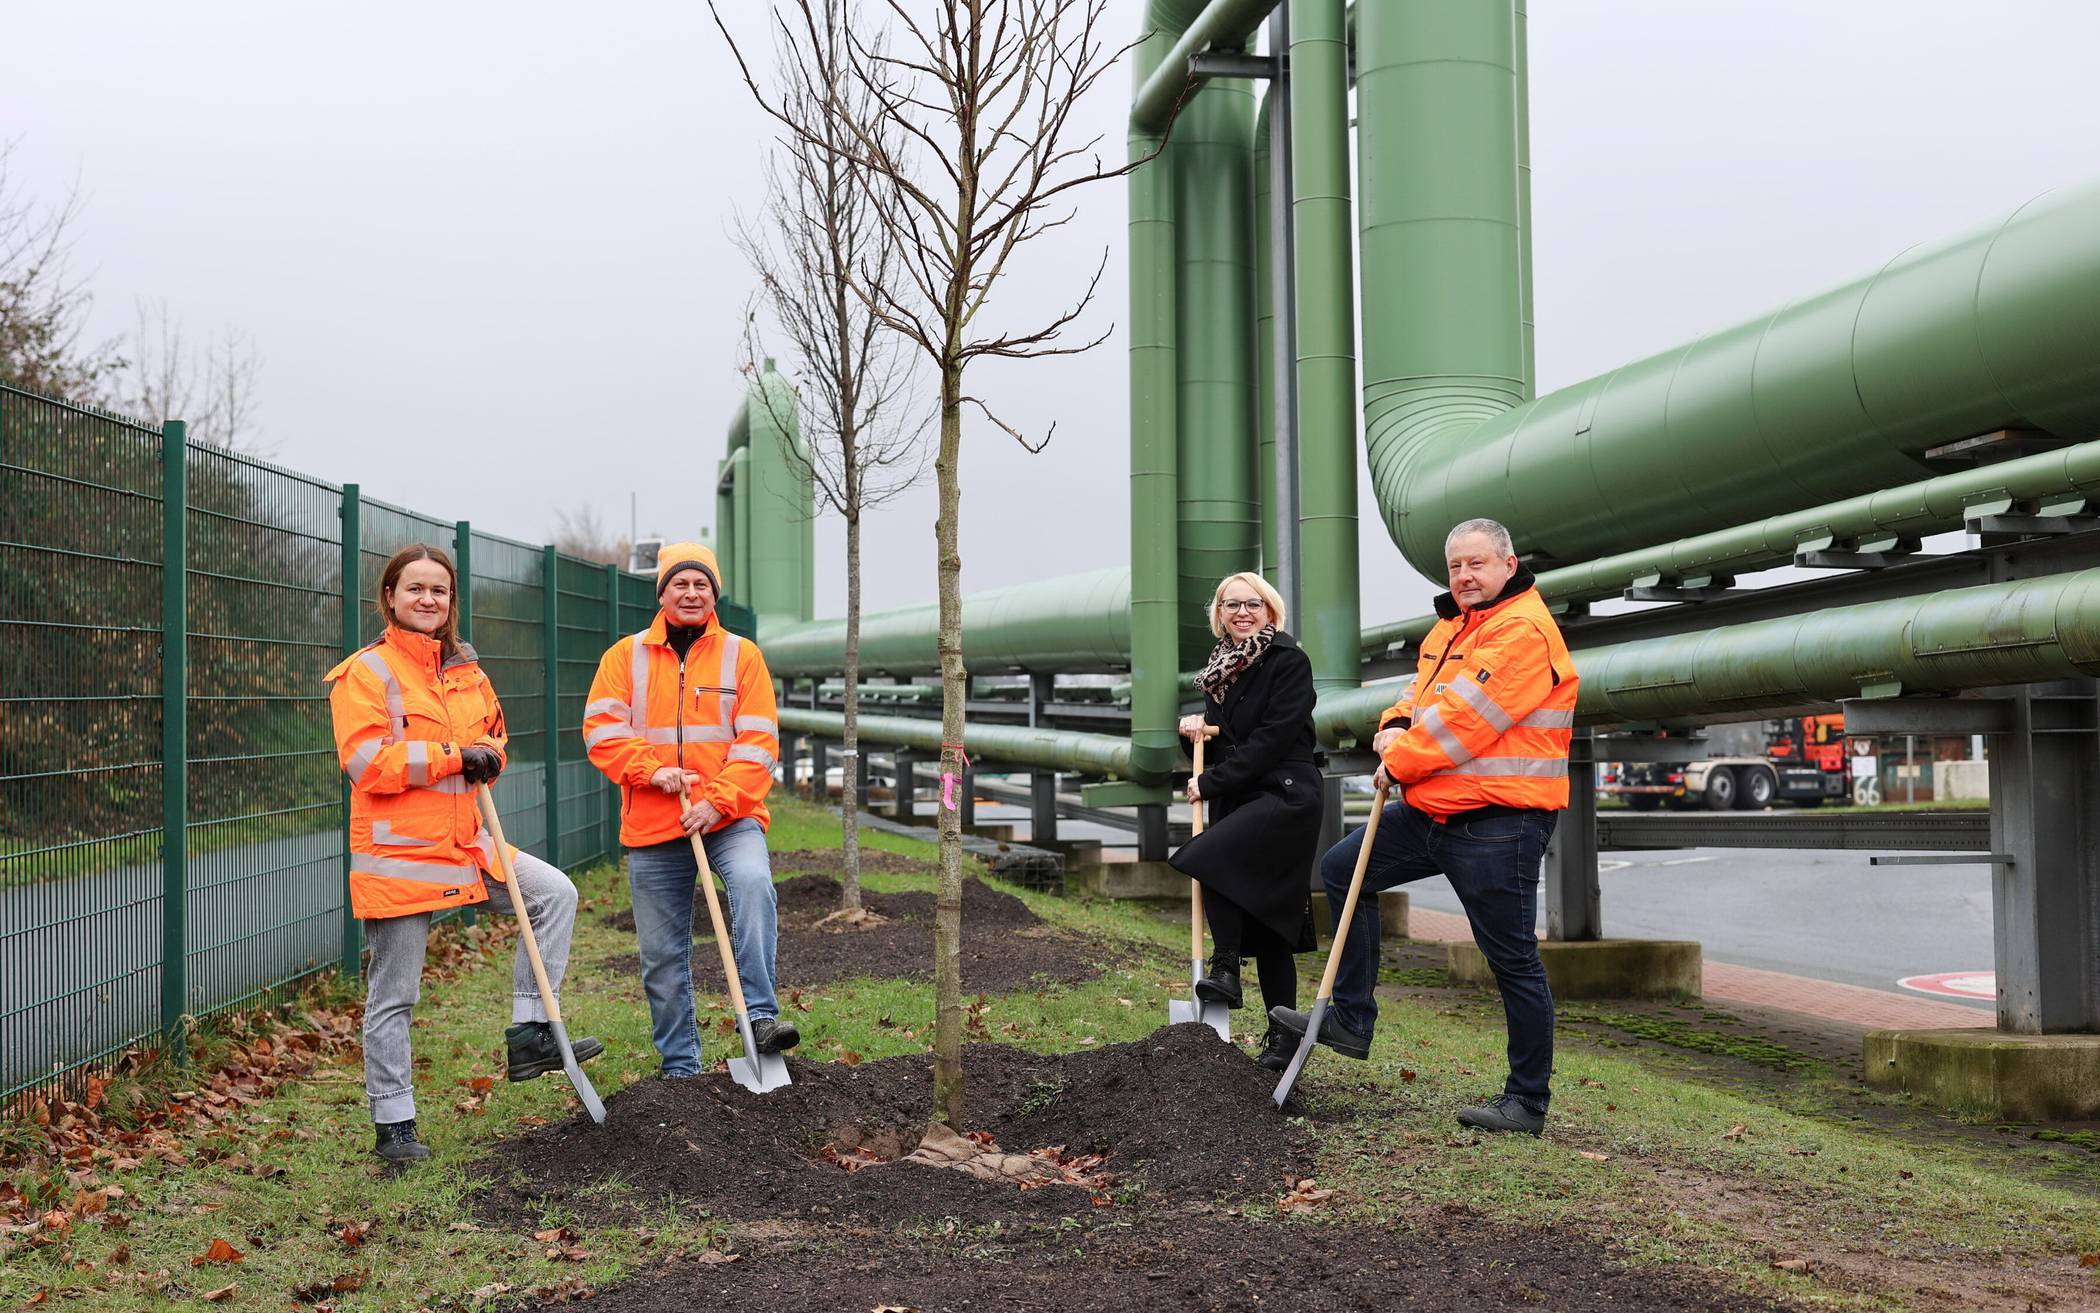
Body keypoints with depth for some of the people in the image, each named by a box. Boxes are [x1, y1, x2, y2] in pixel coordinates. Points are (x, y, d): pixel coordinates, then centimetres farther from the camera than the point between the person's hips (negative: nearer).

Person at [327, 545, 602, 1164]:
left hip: (466, 843, 7)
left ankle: (530, 1033, 6)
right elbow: (366, 760, -20)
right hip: (397, 852, -7)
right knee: (393, 996, 2)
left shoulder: (466, 669, 11)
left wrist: (489, 755, -1)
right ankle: (394, 1125, 13)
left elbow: (492, 732, 23)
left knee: (554, 893, 0)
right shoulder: (367, 672, -10)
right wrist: (453, 756, -20)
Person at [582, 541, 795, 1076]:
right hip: (651, 829, 2)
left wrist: (718, 800, -15)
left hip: (729, 817, -2)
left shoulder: (741, 655, 4)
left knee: (753, 881, -33)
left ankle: (760, 1014, -28)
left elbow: (758, 741, -3)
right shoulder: (626, 655, 7)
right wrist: (651, 771, -17)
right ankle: (680, 1067, 20)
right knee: (662, 957, 6)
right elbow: (602, 729, -2)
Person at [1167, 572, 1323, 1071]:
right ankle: (1281, 1035, 12)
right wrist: (1196, 731, 2)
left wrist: (1211, 783, -15)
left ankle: (1224, 970, -15)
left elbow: (1272, 739, -16)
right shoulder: (1221, 668, 15)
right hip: (1237, 803, 7)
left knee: (1206, 856, -28)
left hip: (1285, 795, -7)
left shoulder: (1289, 661, -7)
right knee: (1260, 924, 6)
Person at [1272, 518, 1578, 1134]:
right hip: (1434, 810, 10)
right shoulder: (1450, 626, 16)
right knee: (1342, 867, 12)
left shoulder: (1524, 630, -16)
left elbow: (1466, 719, -21)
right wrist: (1396, 726, -3)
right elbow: (1421, 691, 20)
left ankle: (1528, 1100, 10)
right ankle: (1351, 1019, 17)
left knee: (1513, 960, -1)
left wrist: (1401, 761, -9)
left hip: (1497, 823, -10)